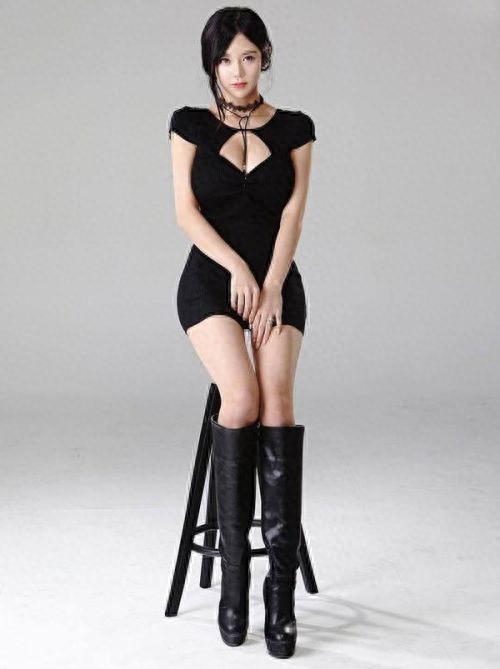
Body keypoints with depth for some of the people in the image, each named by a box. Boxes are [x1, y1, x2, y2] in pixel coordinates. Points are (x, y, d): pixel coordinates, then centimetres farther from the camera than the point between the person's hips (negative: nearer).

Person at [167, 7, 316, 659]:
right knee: (241, 397, -27)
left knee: (277, 397, -25)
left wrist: (271, 286, -12)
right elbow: (185, 212, -2)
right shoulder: (190, 125, 7)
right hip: (211, 280, -1)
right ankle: (233, 570, -17)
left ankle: (282, 583, -26)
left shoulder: (295, 129, 8)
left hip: (279, 281, 1)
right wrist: (239, 270, -13)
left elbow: (293, 213, 0)